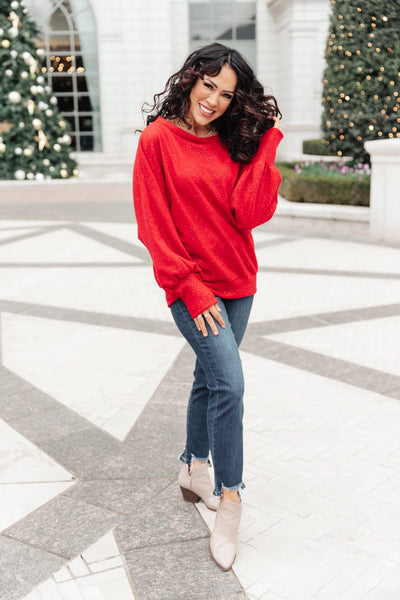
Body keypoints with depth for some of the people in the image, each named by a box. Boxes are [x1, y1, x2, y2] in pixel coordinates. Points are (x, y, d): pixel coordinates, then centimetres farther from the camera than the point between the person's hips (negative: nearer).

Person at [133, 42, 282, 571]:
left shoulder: (235, 144, 7)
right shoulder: (158, 140, -6)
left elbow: (252, 213, -6)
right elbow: (155, 226, -9)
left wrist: (266, 144, -7)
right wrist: (191, 288, -13)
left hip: (238, 283, 6)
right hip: (191, 286, -5)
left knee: (210, 378, 16)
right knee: (230, 384, -14)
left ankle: (194, 470, 36)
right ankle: (230, 502, 0)